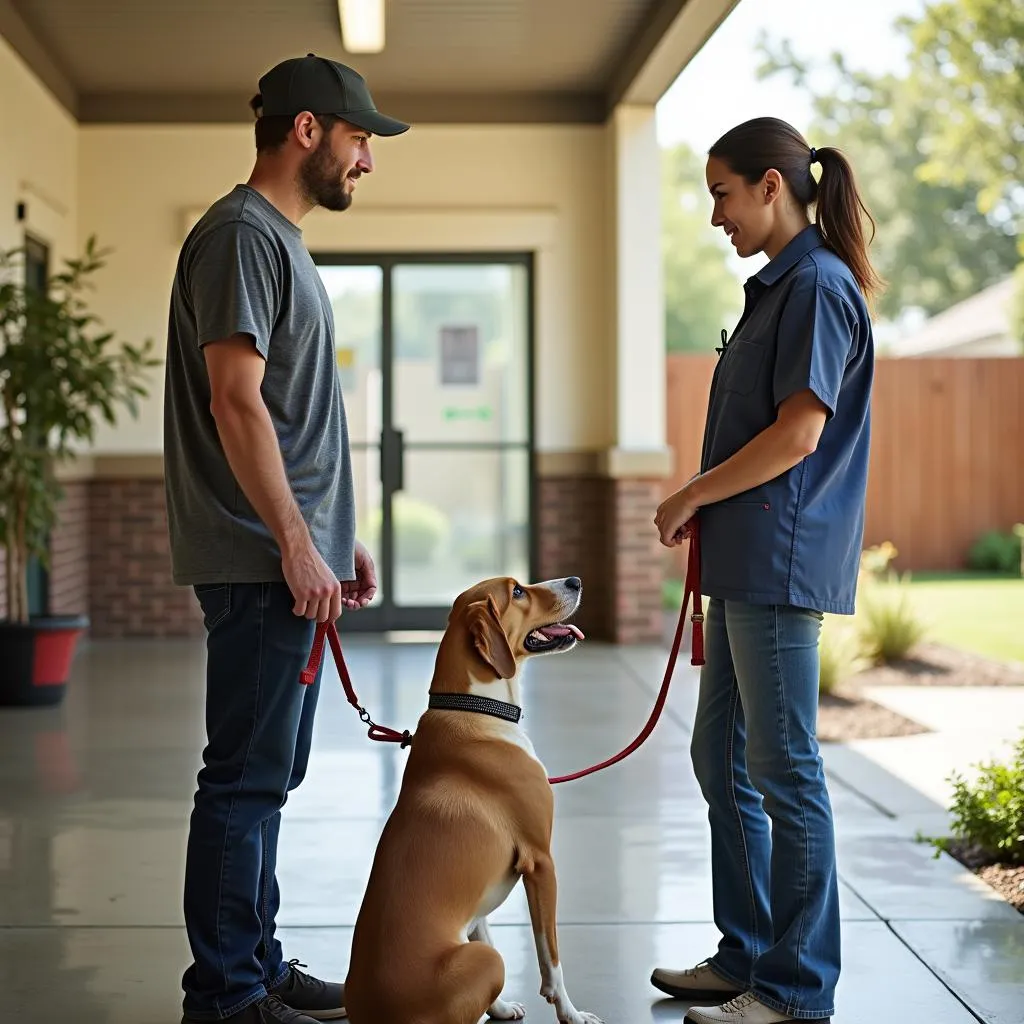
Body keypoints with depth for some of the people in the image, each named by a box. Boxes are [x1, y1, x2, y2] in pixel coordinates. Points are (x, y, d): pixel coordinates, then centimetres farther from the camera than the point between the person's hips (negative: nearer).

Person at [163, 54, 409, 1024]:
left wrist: (338, 536, 21)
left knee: (267, 776, 14)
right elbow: (235, 401, -19)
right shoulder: (241, 234, -11)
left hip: (291, 560, 10)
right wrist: (295, 543, -19)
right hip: (261, 565, -10)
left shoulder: (281, 241, 20)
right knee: (247, 778, -5)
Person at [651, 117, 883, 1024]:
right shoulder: (778, 287, 18)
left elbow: (799, 432, -19)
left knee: (784, 772, -4)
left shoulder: (819, 285, -12)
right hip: (747, 563, 10)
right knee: (720, 755, 15)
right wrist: (703, 513, 12)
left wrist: (691, 498, -10)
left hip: (783, 562, -10)